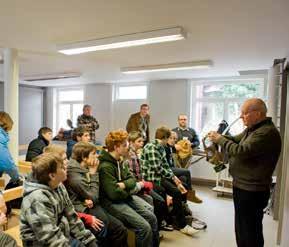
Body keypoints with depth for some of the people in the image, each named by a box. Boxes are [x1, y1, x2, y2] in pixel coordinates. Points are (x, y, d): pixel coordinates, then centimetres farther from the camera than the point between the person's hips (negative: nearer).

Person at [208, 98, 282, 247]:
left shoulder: (267, 132, -24)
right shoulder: (252, 129, 10)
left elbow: (242, 151, -30)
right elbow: (236, 140, 16)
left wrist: (220, 139, -17)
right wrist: (219, 137, -4)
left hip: (252, 190, -10)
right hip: (243, 186, 10)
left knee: (250, 231, 7)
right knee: (242, 228, 24)